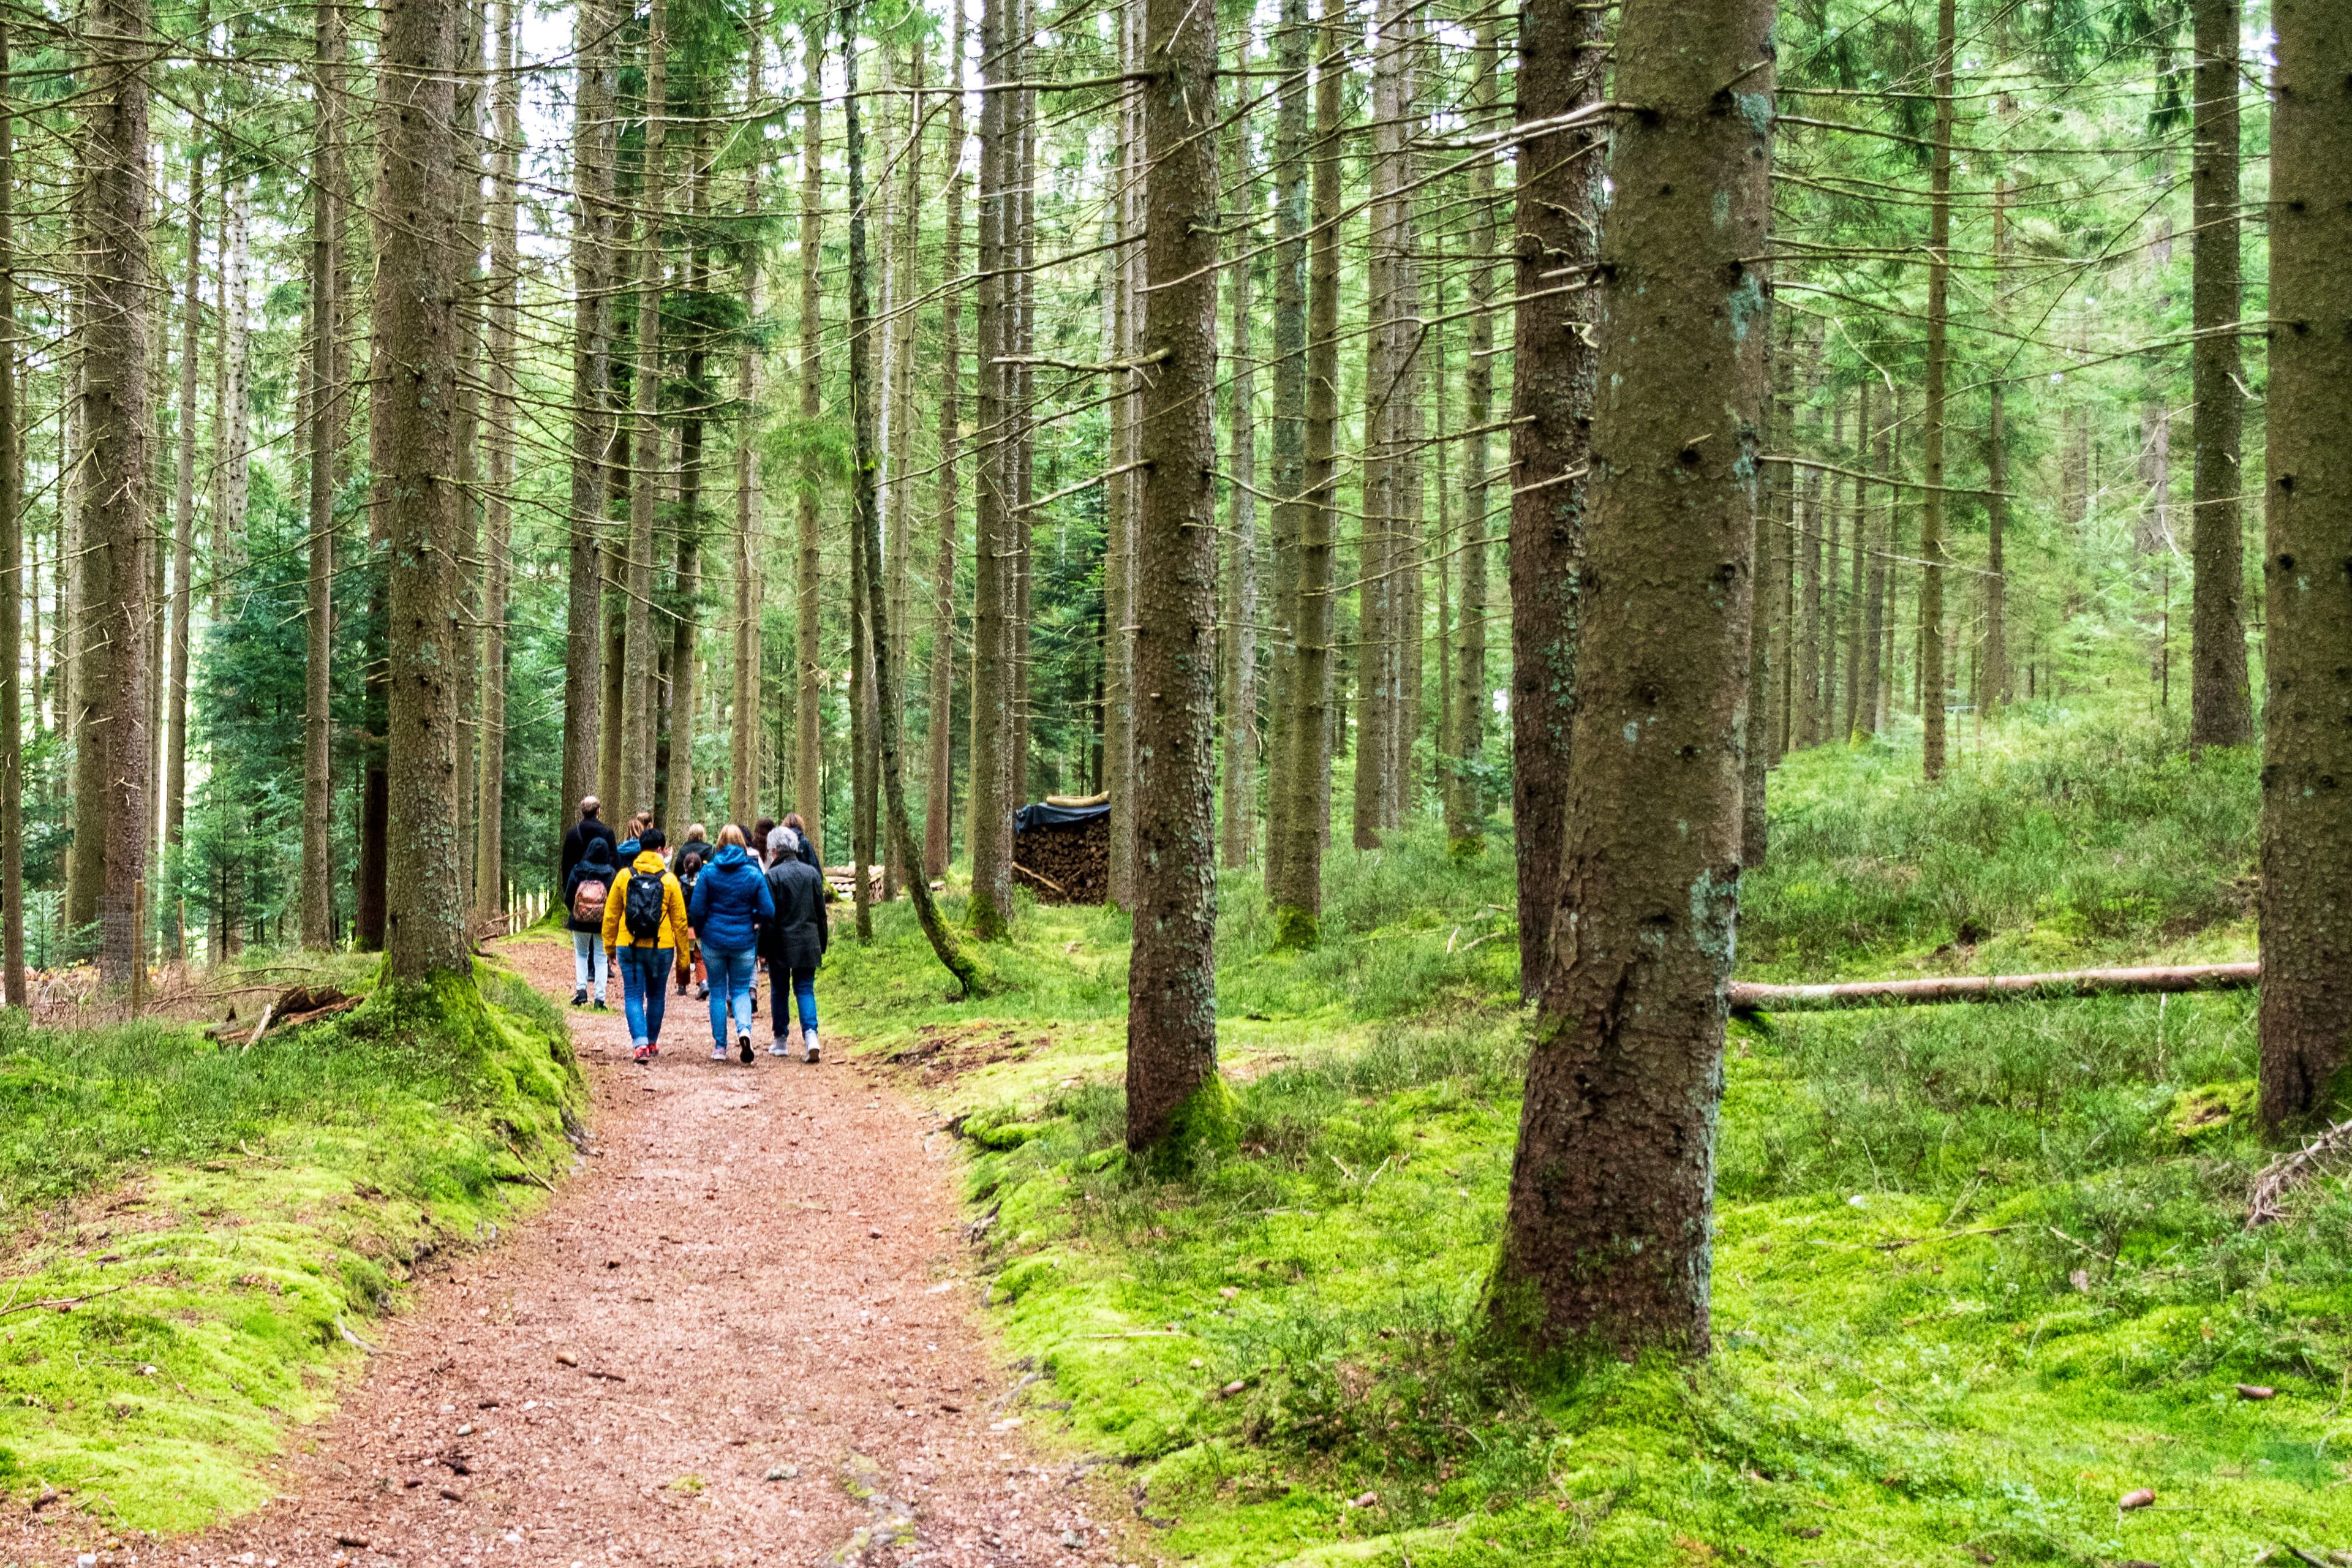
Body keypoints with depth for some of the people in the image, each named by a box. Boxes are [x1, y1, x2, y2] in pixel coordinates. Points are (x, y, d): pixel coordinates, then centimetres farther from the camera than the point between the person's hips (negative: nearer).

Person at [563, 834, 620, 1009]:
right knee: (600, 958, 8)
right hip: (603, 923, 0)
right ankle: (600, 998, 4)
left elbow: (568, 898, -3)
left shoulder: (578, 870, -8)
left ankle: (581, 989, 3)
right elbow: (615, 900, -8)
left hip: (580, 922, 0)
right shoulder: (611, 873, -10)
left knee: (581, 954, 20)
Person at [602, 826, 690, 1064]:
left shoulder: (624, 876, -1)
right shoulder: (669, 880, -3)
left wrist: (609, 947, 14)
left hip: (629, 946, 0)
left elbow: (611, 915, 4)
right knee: (656, 996, 17)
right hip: (661, 947, 0)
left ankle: (640, 1044, -15)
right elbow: (680, 920, 1)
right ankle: (652, 1043, 29)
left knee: (634, 997, 1)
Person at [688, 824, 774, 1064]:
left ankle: (719, 1047, 11)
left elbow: (696, 909, -6)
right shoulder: (754, 874, -4)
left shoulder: (708, 871, -6)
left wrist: (700, 931, 12)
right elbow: (768, 912, -5)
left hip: (714, 939, 0)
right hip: (744, 941, 0)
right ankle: (744, 1029, -18)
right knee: (741, 990, 10)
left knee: (718, 992, 11)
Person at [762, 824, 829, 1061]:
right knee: (805, 989, 5)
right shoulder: (812, 873, 4)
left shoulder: (773, 876, -10)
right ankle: (810, 1035, -15)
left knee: (779, 991, 10)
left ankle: (781, 1042, 17)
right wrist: (822, 942, 18)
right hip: (808, 942, 3)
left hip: (781, 944, -3)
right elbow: (821, 912, 10)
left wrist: (763, 948, -3)